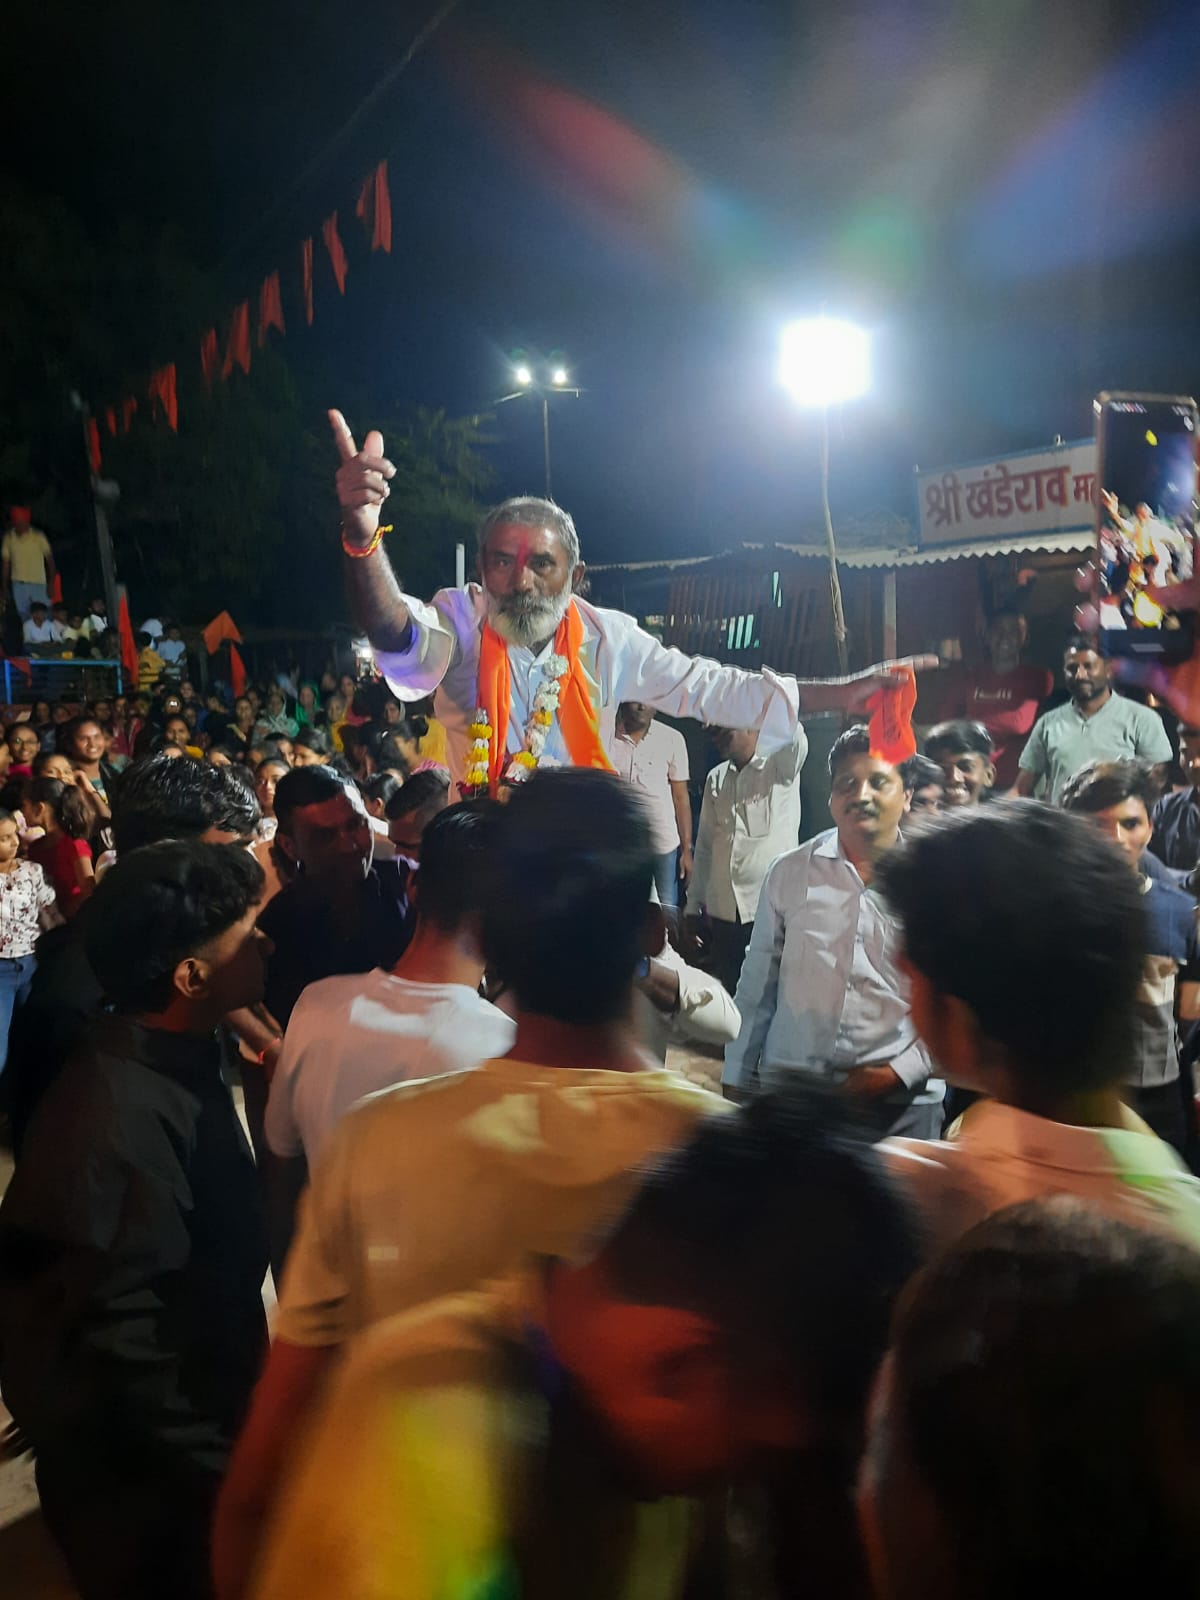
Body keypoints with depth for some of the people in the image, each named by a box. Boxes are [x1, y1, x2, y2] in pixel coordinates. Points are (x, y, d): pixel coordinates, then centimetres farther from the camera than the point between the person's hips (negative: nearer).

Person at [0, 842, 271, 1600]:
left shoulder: (175, 1059, -1)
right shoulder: (119, 1123, -32)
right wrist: (216, 1474, -20)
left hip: (195, 1427, 8)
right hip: (146, 1483, -8)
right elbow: (114, 1347, -28)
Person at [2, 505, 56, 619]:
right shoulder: (8, 538, -2)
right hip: (18, 585, 3)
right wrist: (5, 586, 7)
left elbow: (50, 559, -5)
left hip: (38, 584, -3)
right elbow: (5, 563, 6)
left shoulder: (38, 536, -10)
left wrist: (51, 584, -9)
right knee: (24, 617, 8)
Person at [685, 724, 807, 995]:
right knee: (728, 994, 9)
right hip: (723, 912, 5)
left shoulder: (780, 767, -4)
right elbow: (705, 846, 14)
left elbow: (794, 740, -29)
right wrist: (694, 906, 13)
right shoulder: (715, 779, 11)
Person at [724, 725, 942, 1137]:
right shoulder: (788, 873, 2)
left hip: (900, 1100, -1)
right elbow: (756, 990, 8)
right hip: (787, 1087, 2)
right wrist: (737, 1083, 9)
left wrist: (902, 1071, -9)